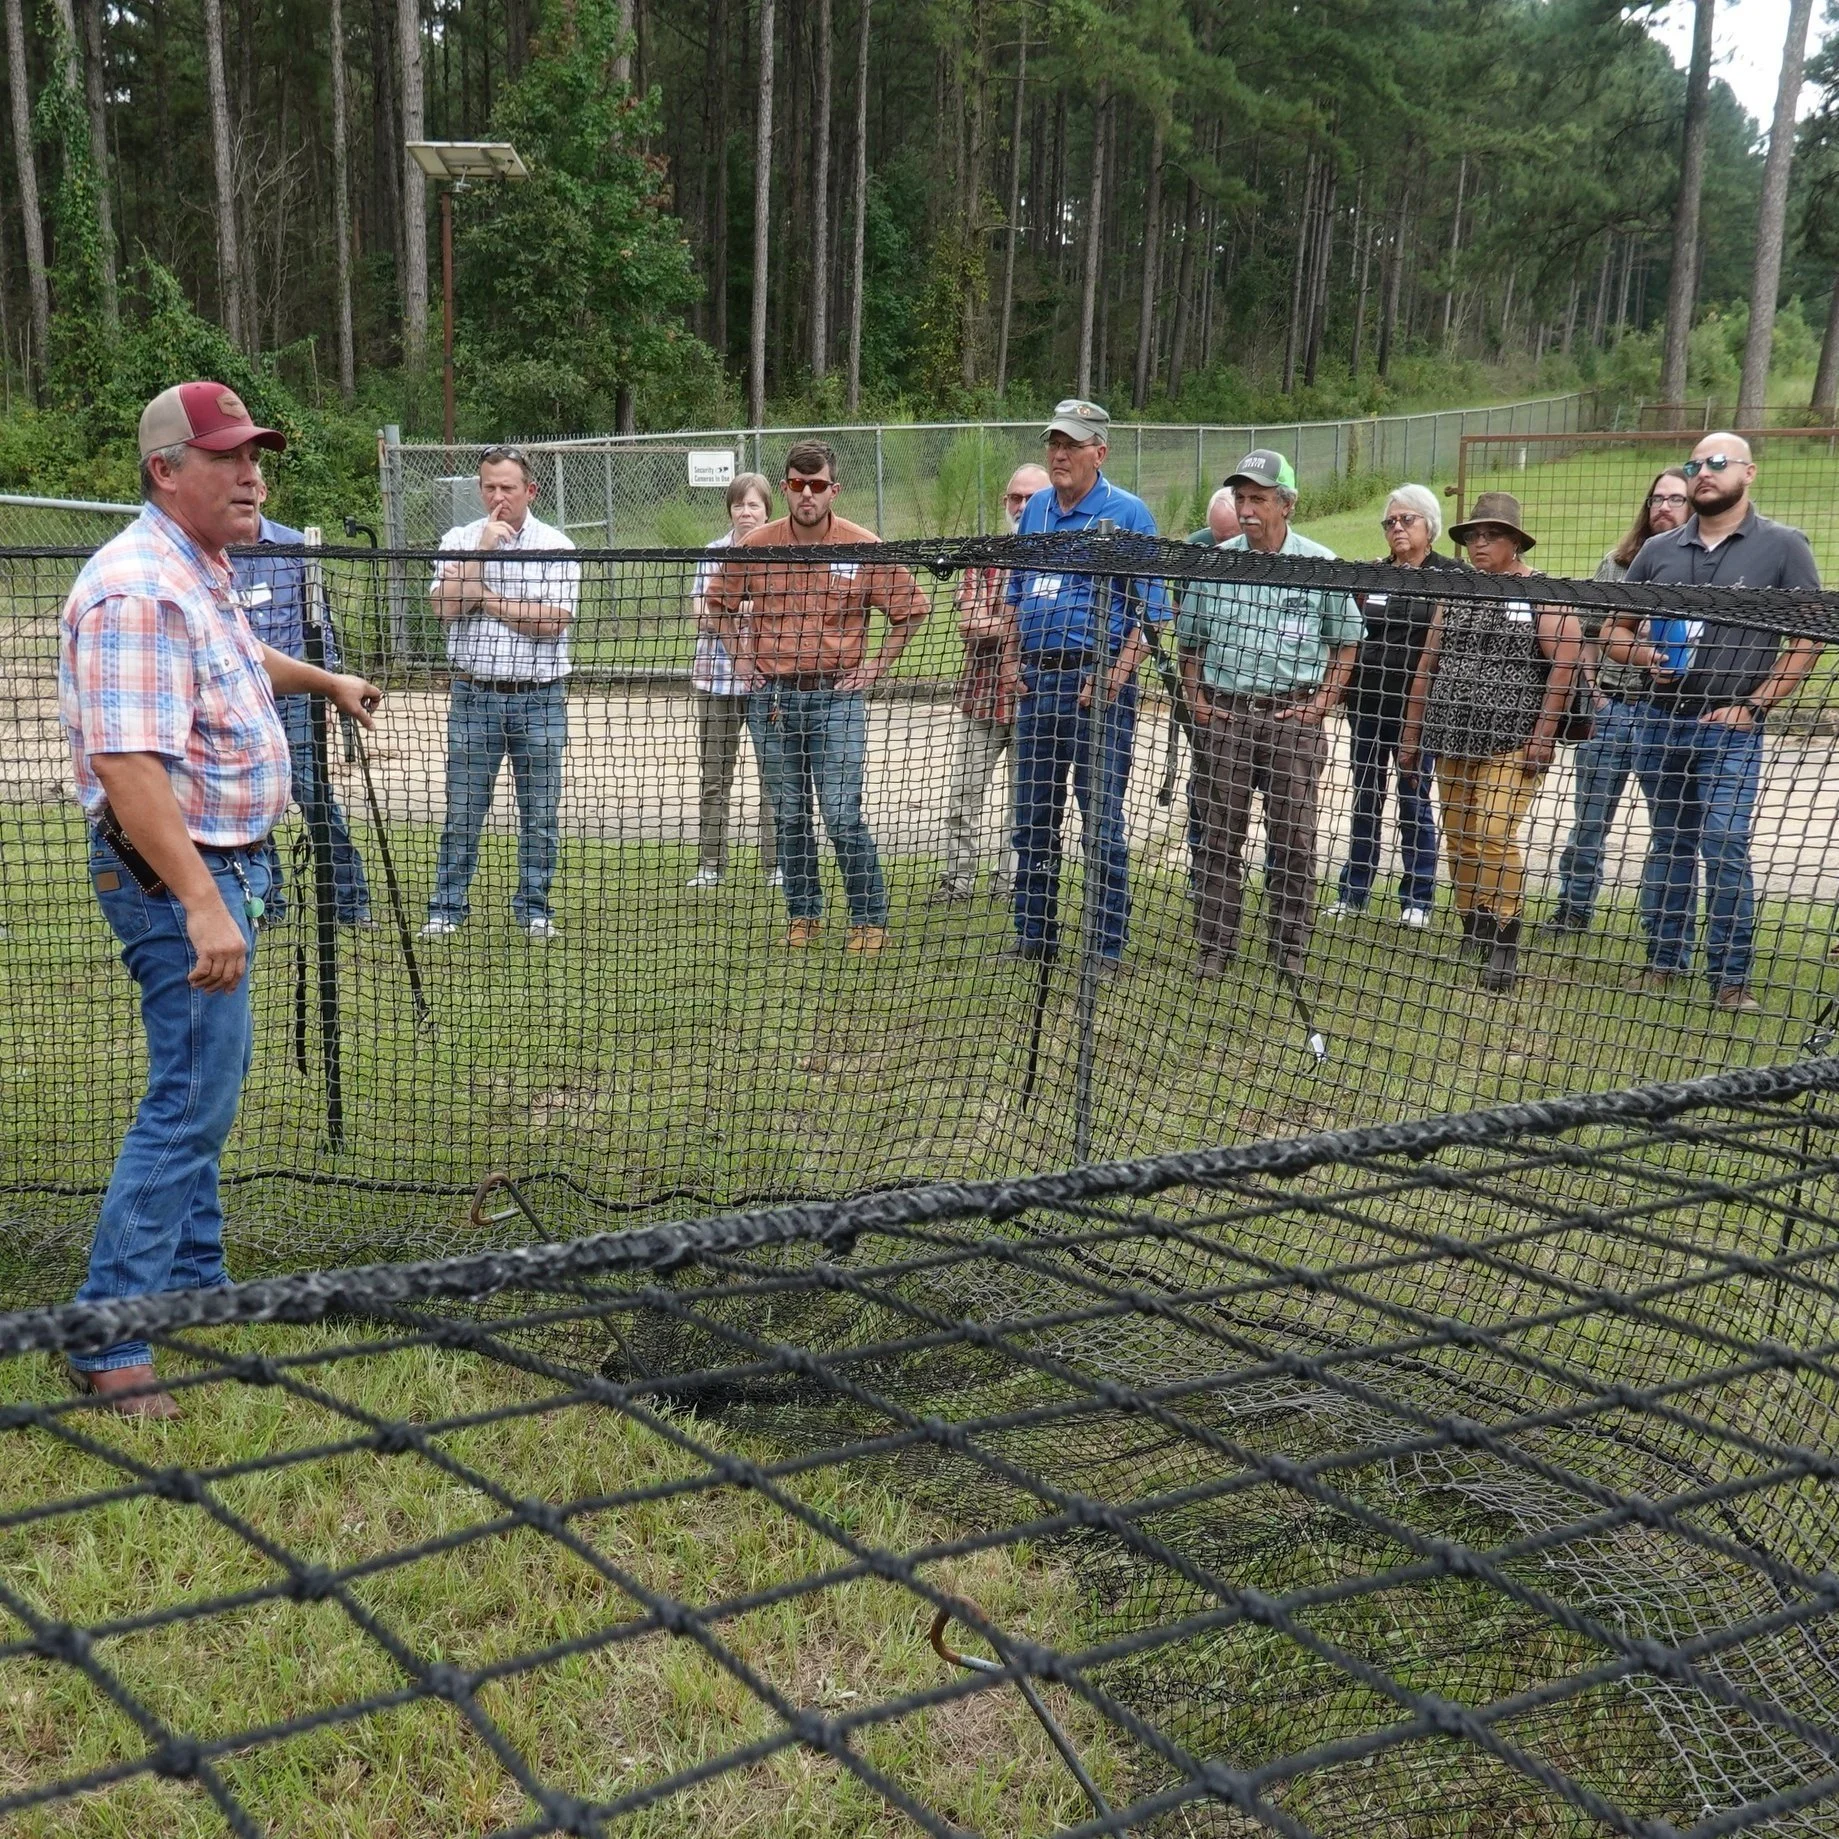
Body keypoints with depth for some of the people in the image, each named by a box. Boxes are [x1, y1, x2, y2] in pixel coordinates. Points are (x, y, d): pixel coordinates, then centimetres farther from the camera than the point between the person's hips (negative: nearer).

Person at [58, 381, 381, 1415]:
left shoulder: (207, 575, 10)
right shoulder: (140, 591, -23)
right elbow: (129, 767, -32)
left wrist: (327, 684, 50)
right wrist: (200, 904, -38)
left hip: (223, 863, 11)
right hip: (175, 873, -11)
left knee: (206, 1083, 20)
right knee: (192, 1098, -9)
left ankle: (194, 1281, 34)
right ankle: (108, 1344, -2)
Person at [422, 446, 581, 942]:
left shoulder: (555, 546, 1)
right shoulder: (458, 540, 6)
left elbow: (553, 621, -11)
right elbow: (446, 607, -9)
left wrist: (485, 597, -7)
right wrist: (483, 549, -12)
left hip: (540, 698, -1)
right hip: (474, 696, 1)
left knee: (540, 814, 4)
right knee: (462, 811, 3)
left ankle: (534, 909, 16)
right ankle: (447, 907, 12)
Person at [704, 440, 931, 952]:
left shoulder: (863, 548, -4)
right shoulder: (754, 547, 2)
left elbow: (911, 609, 6)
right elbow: (719, 603, 19)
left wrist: (875, 666, 1)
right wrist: (742, 658, 10)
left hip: (836, 696, -3)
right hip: (771, 697, 3)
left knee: (842, 816, -7)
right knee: (788, 815, 9)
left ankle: (869, 919, 5)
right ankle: (804, 914, 21)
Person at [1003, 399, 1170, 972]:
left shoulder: (1127, 513, -5)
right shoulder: (1036, 510, 13)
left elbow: (1150, 609, -7)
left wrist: (1117, 671, -17)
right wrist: (1014, 659, 10)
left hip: (1097, 678, -6)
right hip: (1036, 680, 6)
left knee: (1101, 818, -4)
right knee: (1034, 815, 12)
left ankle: (1108, 947, 2)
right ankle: (1035, 936, 22)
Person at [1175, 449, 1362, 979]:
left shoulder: (1321, 566, 1)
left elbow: (1346, 641, 7)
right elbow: (1189, 641, 15)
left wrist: (1321, 703, -2)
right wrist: (1195, 698, 3)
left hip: (1292, 715, -2)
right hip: (1222, 712, 2)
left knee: (1293, 838, 2)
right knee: (1218, 834, 5)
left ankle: (1290, 947, 11)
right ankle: (1215, 945, 13)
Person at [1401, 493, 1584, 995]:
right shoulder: (1455, 594, 14)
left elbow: (1567, 660, -10)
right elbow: (1428, 665, 17)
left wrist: (1544, 733, -14)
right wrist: (1412, 732, 14)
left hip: (1510, 741, -6)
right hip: (1452, 740, 6)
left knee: (1495, 836, -15)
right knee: (1459, 840, 6)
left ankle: (1503, 945, -7)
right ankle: (1472, 937, 17)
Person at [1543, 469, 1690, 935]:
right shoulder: (1616, 563, 9)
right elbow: (1588, 632, 13)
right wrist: (1587, 689, 3)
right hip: (1612, 705, 3)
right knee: (1589, 814, 10)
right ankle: (1573, 908, 23)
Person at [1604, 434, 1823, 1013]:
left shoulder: (1782, 546, 0)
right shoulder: (1658, 551, 10)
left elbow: (1810, 636, -2)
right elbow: (1615, 632, 16)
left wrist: (1755, 706, -9)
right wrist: (1645, 653, -7)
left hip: (1730, 730, -4)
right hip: (1660, 722, 4)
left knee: (1725, 852, -9)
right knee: (1668, 847, 12)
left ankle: (1731, 978, 0)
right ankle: (1666, 961, 21)